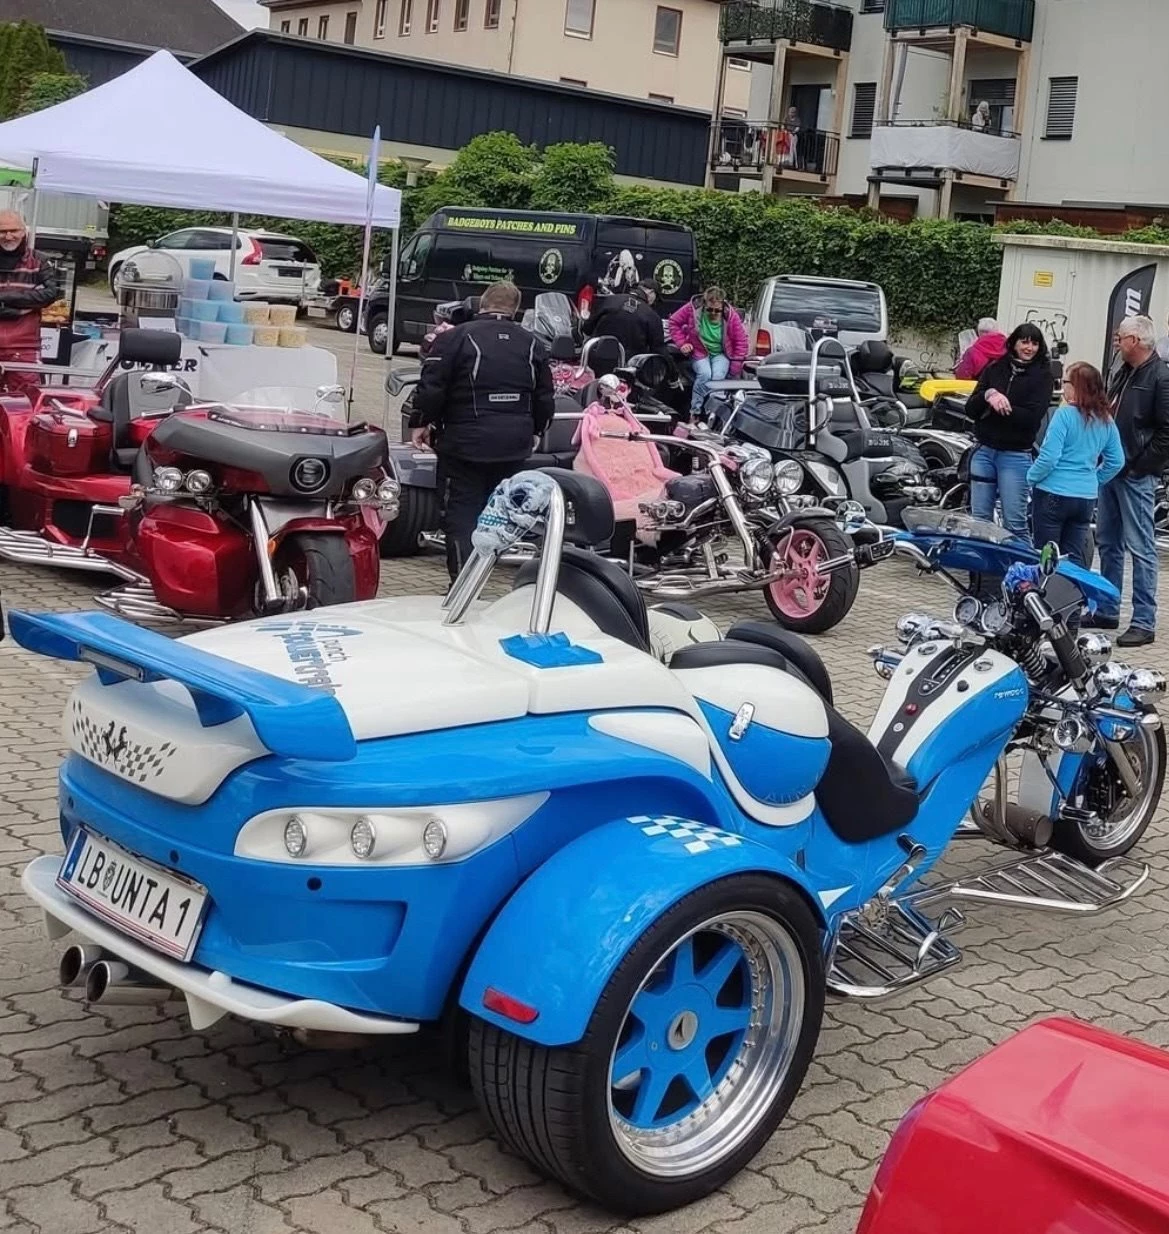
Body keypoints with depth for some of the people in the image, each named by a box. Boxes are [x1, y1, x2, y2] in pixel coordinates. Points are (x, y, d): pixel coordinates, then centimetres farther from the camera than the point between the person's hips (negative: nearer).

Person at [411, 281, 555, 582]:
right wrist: (534, 431, 30)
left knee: (461, 516, 0)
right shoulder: (532, 344, 8)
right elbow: (545, 399, 14)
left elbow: (431, 389, -10)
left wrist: (420, 423, 4)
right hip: (514, 446, 5)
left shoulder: (455, 338, -7)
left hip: (465, 444, -4)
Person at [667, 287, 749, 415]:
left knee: (718, 377, -30)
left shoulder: (730, 315, -13)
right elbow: (674, 323, 0)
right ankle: (694, 412, -20)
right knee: (704, 374, -31)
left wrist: (735, 367, -8)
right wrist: (681, 343, -10)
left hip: (721, 353, 1)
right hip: (699, 352, -1)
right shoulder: (693, 309, -15)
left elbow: (741, 341, -5)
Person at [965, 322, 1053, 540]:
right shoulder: (994, 369, 9)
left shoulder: (1042, 375, 1)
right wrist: (988, 395, -14)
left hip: (1016, 455, -3)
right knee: (979, 519, 6)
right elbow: (970, 409, 4)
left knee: (1015, 523, -4)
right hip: (984, 451, 3)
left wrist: (1003, 407, -16)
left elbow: (1032, 416, -10)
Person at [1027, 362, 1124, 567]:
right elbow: (1116, 461, 11)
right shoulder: (1106, 421, 5)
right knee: (1075, 556, 11)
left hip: (1053, 494, -6)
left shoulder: (1065, 415, -14)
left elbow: (1049, 457, -18)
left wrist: (1031, 478, -3)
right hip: (1087, 497, 6)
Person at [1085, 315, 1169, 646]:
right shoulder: (1124, 372, 14)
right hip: (1112, 470, 9)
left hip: (1136, 476, -9)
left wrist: (1140, 467, -15)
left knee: (1140, 548, -6)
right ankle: (1106, 612, 24)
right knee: (1108, 543, 14)